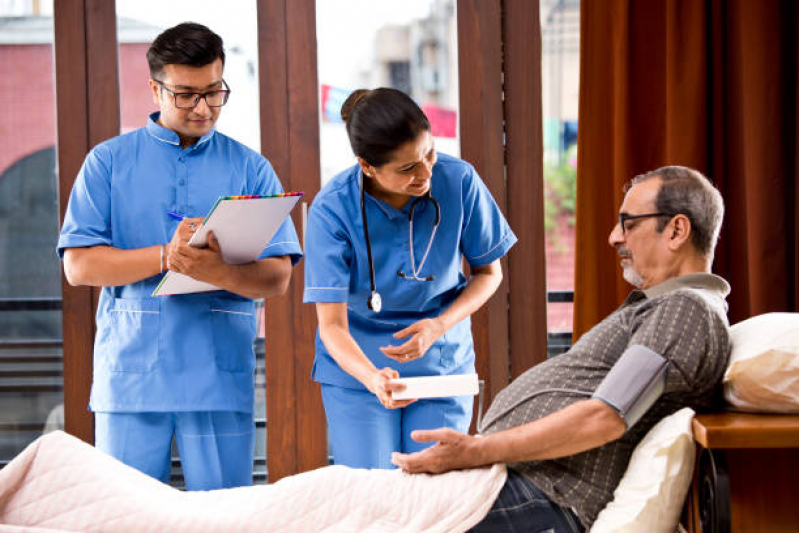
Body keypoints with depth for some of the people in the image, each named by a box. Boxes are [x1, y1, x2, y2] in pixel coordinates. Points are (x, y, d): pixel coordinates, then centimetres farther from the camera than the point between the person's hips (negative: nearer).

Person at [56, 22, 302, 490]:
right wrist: (166, 256, -16)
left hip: (220, 377, 0)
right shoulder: (109, 162, 8)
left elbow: (277, 277, 2)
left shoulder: (251, 169, 10)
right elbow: (79, 265, -2)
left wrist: (220, 273, -20)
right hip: (130, 374, 0)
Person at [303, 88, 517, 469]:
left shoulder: (458, 181, -15)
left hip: (442, 365, 1)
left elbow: (488, 272, 0)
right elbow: (332, 324, -18)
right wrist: (373, 378, -38)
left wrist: (439, 326, -17)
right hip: (358, 368, -1)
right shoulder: (332, 209, -19)